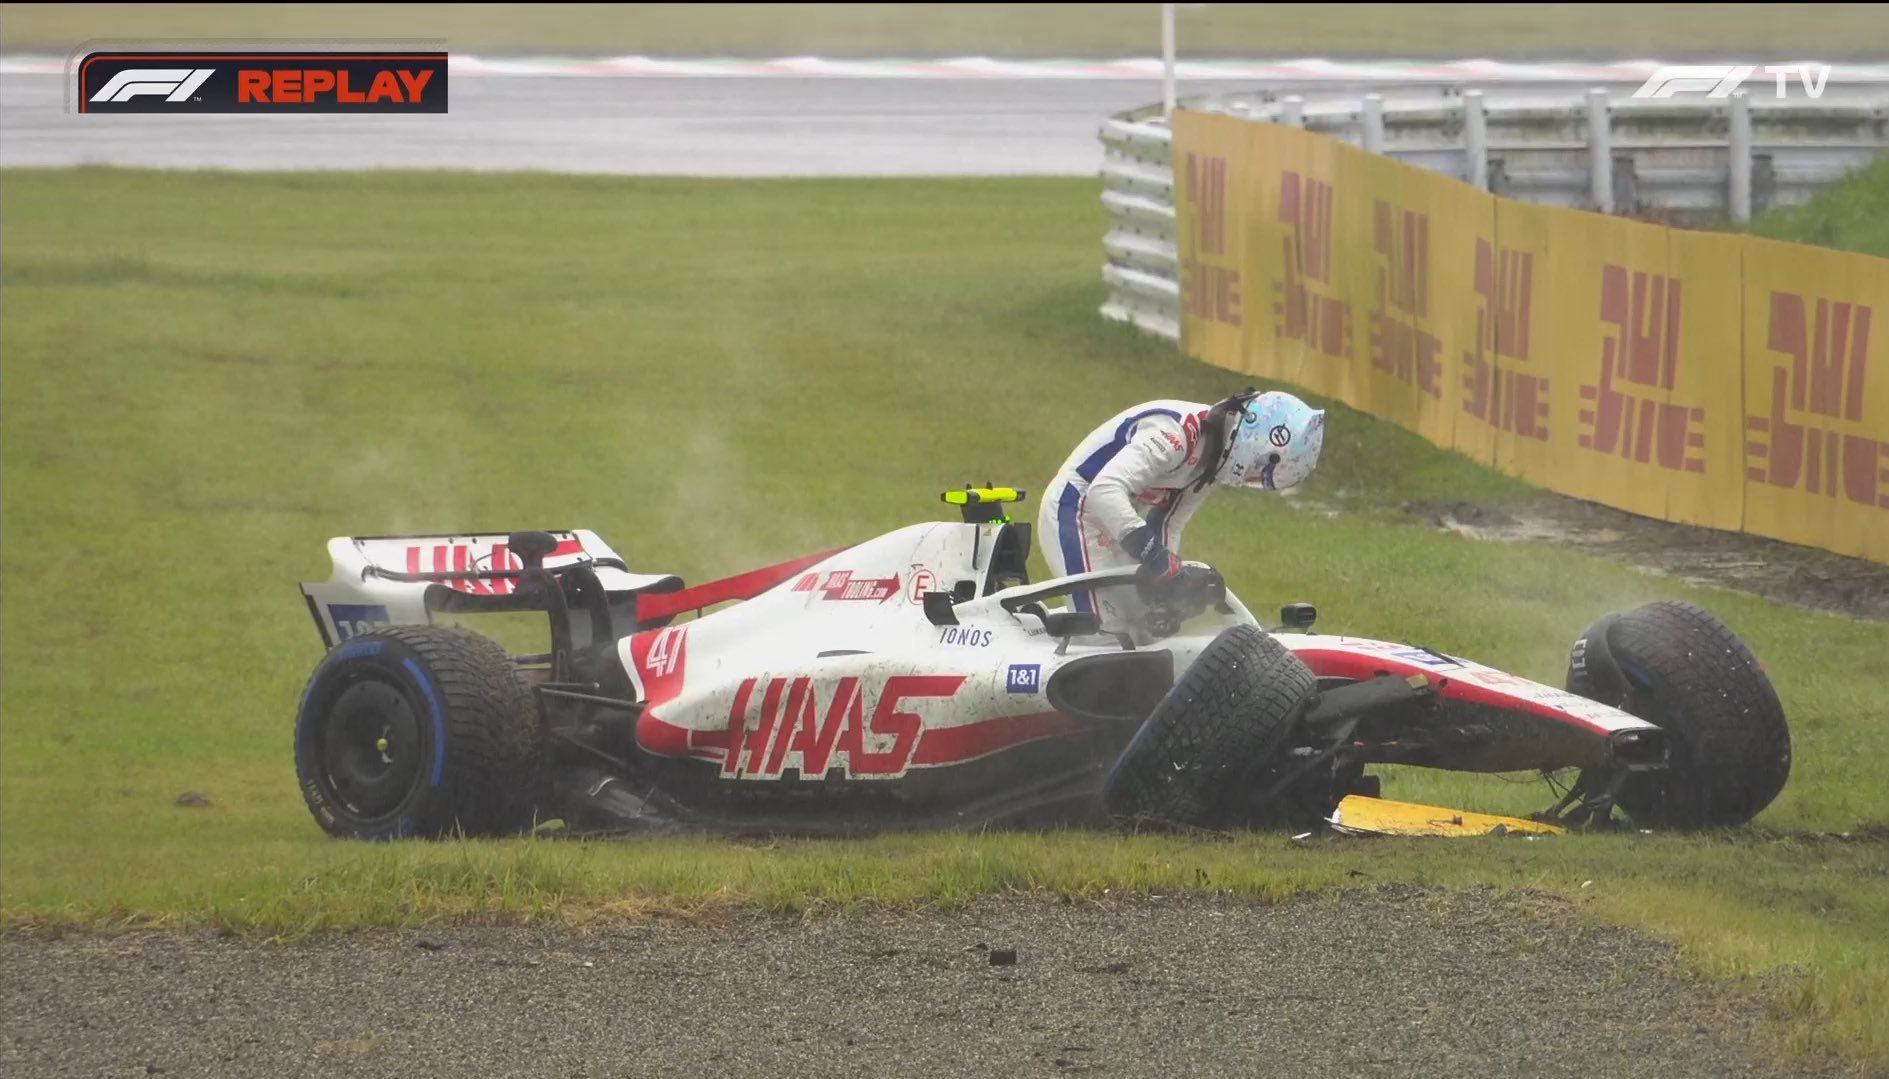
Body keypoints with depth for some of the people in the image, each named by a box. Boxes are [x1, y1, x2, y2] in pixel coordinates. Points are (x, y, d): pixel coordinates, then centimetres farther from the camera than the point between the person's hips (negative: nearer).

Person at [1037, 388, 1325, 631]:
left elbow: (1171, 522, 6)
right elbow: (1104, 490, -42)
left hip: (1115, 526, 10)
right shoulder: (1175, 434, -30)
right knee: (1106, 631, -18)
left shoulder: (1214, 458, 1)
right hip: (1076, 510, -10)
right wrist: (1152, 553, -45)